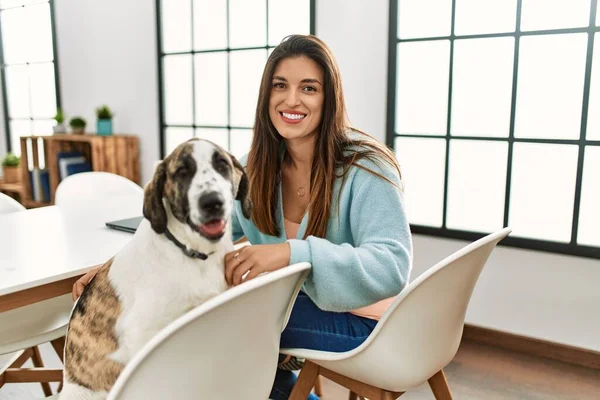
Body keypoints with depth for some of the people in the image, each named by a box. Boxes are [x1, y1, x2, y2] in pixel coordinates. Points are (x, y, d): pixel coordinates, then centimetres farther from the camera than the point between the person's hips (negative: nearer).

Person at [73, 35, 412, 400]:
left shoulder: (366, 167, -20)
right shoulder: (256, 166, -1)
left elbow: (392, 266, -29)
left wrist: (293, 253, -42)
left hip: (360, 320, -6)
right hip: (296, 301, 6)